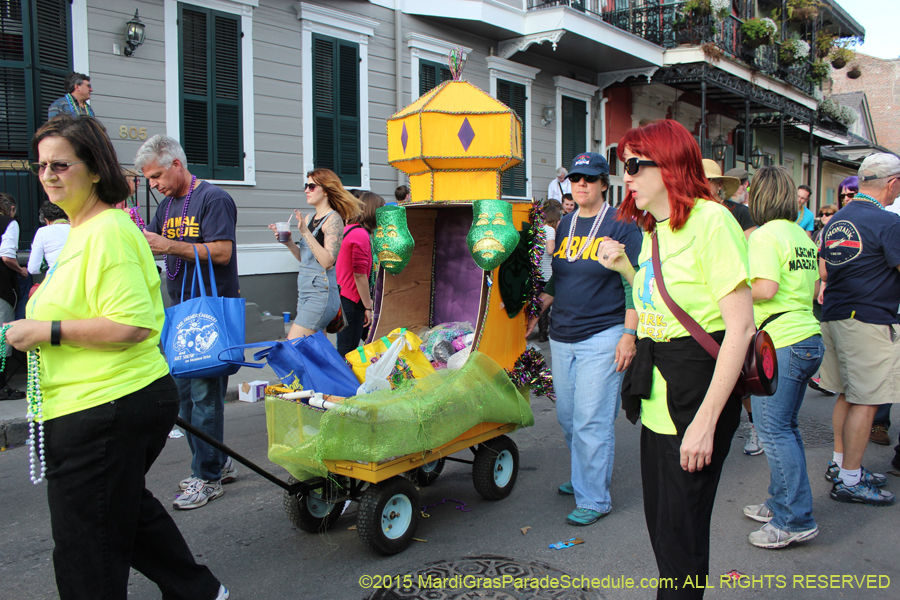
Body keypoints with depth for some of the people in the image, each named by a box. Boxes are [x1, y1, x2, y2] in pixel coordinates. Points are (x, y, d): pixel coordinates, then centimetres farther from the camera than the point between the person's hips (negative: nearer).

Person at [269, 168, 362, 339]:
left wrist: (306, 232, -20)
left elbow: (327, 261, -19)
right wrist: (289, 242, 4)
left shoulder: (333, 219, -9)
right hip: (305, 291, 9)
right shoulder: (309, 219, 14)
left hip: (321, 292, -9)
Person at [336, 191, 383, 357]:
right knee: (346, 351, -3)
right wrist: (368, 307, -13)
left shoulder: (349, 229, 13)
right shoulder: (361, 235, -18)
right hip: (351, 301, -10)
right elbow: (359, 275, -20)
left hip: (342, 295, 10)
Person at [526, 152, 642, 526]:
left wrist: (629, 334, -13)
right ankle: (583, 478, 34)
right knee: (567, 417, 13)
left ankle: (594, 499, 10)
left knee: (591, 421, -4)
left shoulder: (621, 225, -5)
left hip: (602, 337, -6)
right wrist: (535, 313, 14)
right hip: (561, 336, 6)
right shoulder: (565, 225, 12)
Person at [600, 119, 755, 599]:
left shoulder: (710, 220, -14)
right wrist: (626, 268, 8)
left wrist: (705, 421, -21)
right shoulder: (653, 229, 13)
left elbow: (740, 328, -18)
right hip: (657, 402, 8)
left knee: (680, 541, 2)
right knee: (660, 527, 18)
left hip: (698, 398, -8)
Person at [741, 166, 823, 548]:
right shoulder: (803, 236, 15)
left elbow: (765, 288, -21)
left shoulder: (765, 235, -11)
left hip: (780, 344, -9)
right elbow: (812, 287, 19)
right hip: (809, 340, 9)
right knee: (785, 428, 16)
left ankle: (795, 521, 1)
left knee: (774, 432, -4)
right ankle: (781, 505, 25)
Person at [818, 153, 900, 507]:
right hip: (870, 319, -8)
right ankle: (849, 481, 6)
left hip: (834, 315, 8)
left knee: (847, 395, 18)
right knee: (865, 402, -1)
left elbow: (823, 271, 17)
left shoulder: (836, 220, 11)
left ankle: (840, 463, 28)